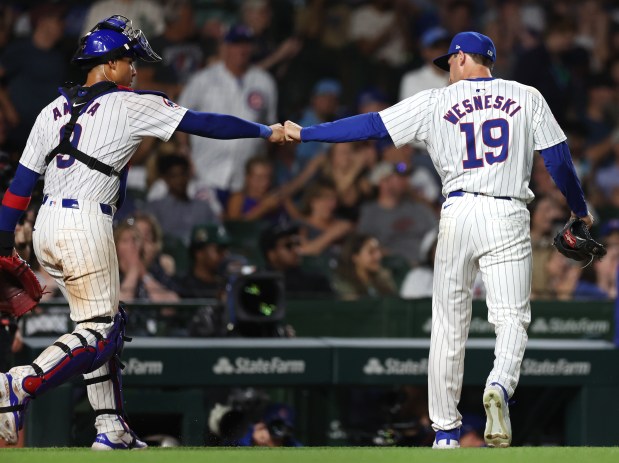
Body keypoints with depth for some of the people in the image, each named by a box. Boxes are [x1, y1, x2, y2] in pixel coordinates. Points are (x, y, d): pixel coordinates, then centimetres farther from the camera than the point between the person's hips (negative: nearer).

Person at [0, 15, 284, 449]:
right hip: (86, 227, -8)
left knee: (104, 321, 18)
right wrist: (266, 131, 11)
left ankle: (112, 430, 16)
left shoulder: (53, 110, 14)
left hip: (46, 229, 8)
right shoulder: (131, 105, -3)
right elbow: (204, 123, 0)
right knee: (98, 331, -3)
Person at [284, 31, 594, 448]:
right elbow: (559, 159, 7)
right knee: (511, 316, -1)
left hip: (458, 213, 1)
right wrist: (580, 210, 21)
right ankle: (500, 386, -33)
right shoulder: (526, 97, 8)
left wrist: (304, 133, 13)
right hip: (508, 217, -1)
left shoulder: (435, 102, 7)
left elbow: (371, 126, 5)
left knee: (449, 324, 9)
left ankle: (446, 431, 12)